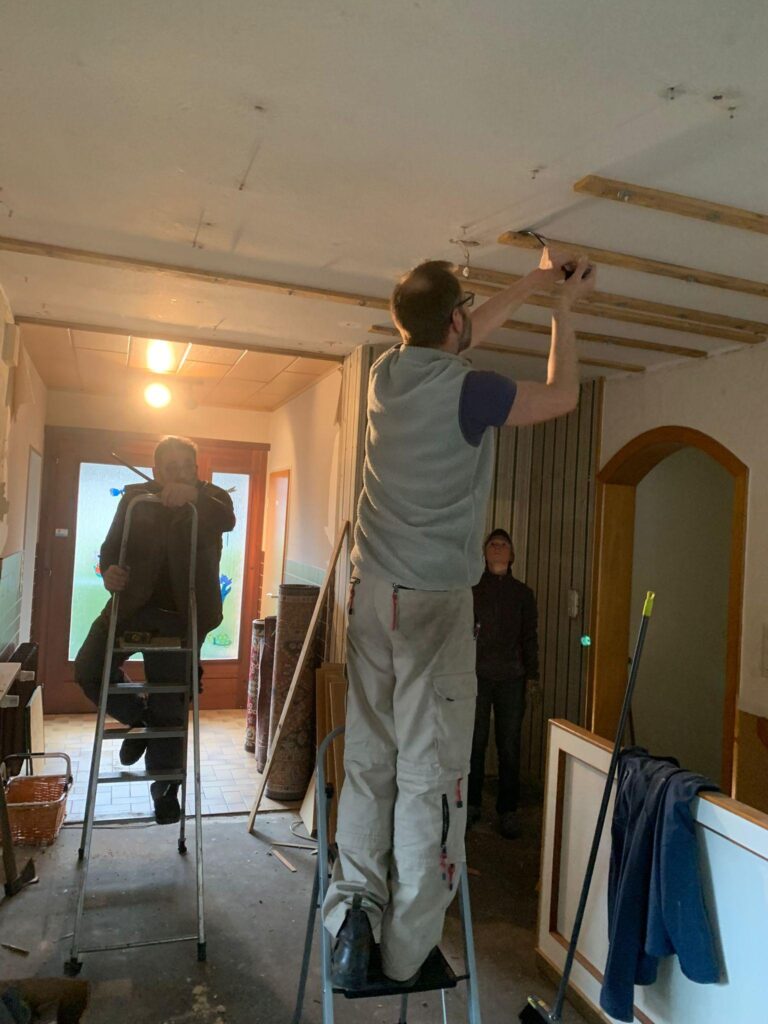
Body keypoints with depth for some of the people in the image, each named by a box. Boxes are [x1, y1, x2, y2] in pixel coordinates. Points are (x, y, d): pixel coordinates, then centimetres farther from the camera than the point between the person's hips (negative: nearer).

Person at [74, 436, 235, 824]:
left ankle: (165, 789, 21)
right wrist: (109, 571, -22)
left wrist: (194, 495, -39)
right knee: (88, 670, -10)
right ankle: (141, 718, 20)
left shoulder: (211, 499, 0)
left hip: (180, 615, -2)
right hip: (131, 605, 2)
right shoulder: (135, 497, 4)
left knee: (169, 706, 3)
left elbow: (227, 521, -22)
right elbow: (111, 547, 0)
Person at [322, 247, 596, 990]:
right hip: (435, 597, -6)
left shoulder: (387, 371, 6)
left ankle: (353, 905, 8)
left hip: (373, 589, 6)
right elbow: (562, 395, 5)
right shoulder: (467, 390, -12)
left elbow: (457, 340, 26)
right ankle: (406, 955, 10)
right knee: (428, 774, 1)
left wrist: (532, 284, 34)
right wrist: (563, 307, 20)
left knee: (368, 759, 11)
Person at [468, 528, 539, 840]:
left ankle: (507, 811, 11)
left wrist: (532, 674, 6)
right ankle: (471, 804, 17)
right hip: (477, 674, -1)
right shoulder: (470, 588, 8)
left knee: (509, 746, 2)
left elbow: (530, 636, 12)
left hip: (511, 678, 1)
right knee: (474, 743, 4)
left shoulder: (523, 593, 12)